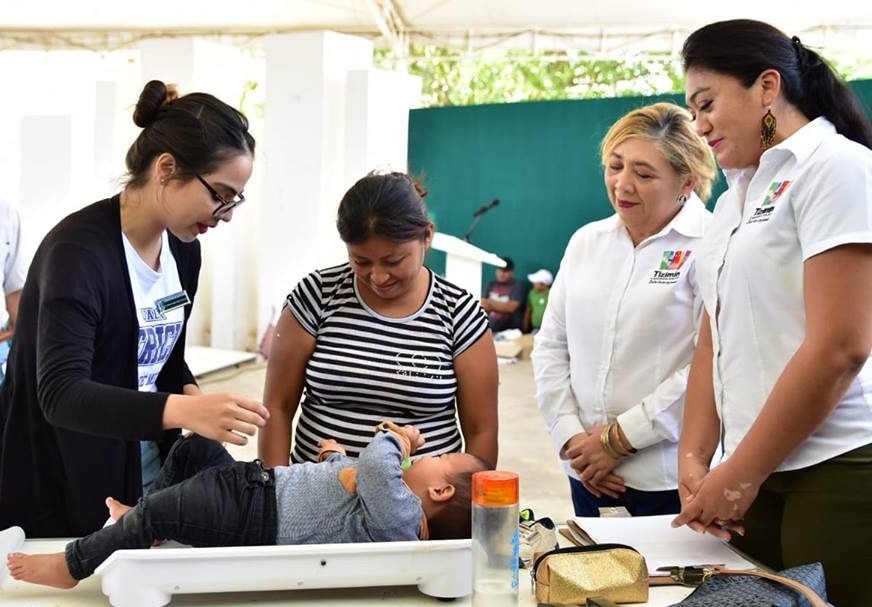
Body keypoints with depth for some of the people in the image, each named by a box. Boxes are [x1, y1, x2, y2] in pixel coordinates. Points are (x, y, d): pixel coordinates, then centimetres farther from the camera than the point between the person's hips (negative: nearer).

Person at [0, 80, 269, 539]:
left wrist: (194, 396, -7)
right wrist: (183, 410, -43)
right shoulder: (79, 249, -21)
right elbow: (61, 393, -30)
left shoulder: (184, 248, 2)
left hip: (146, 476, 7)